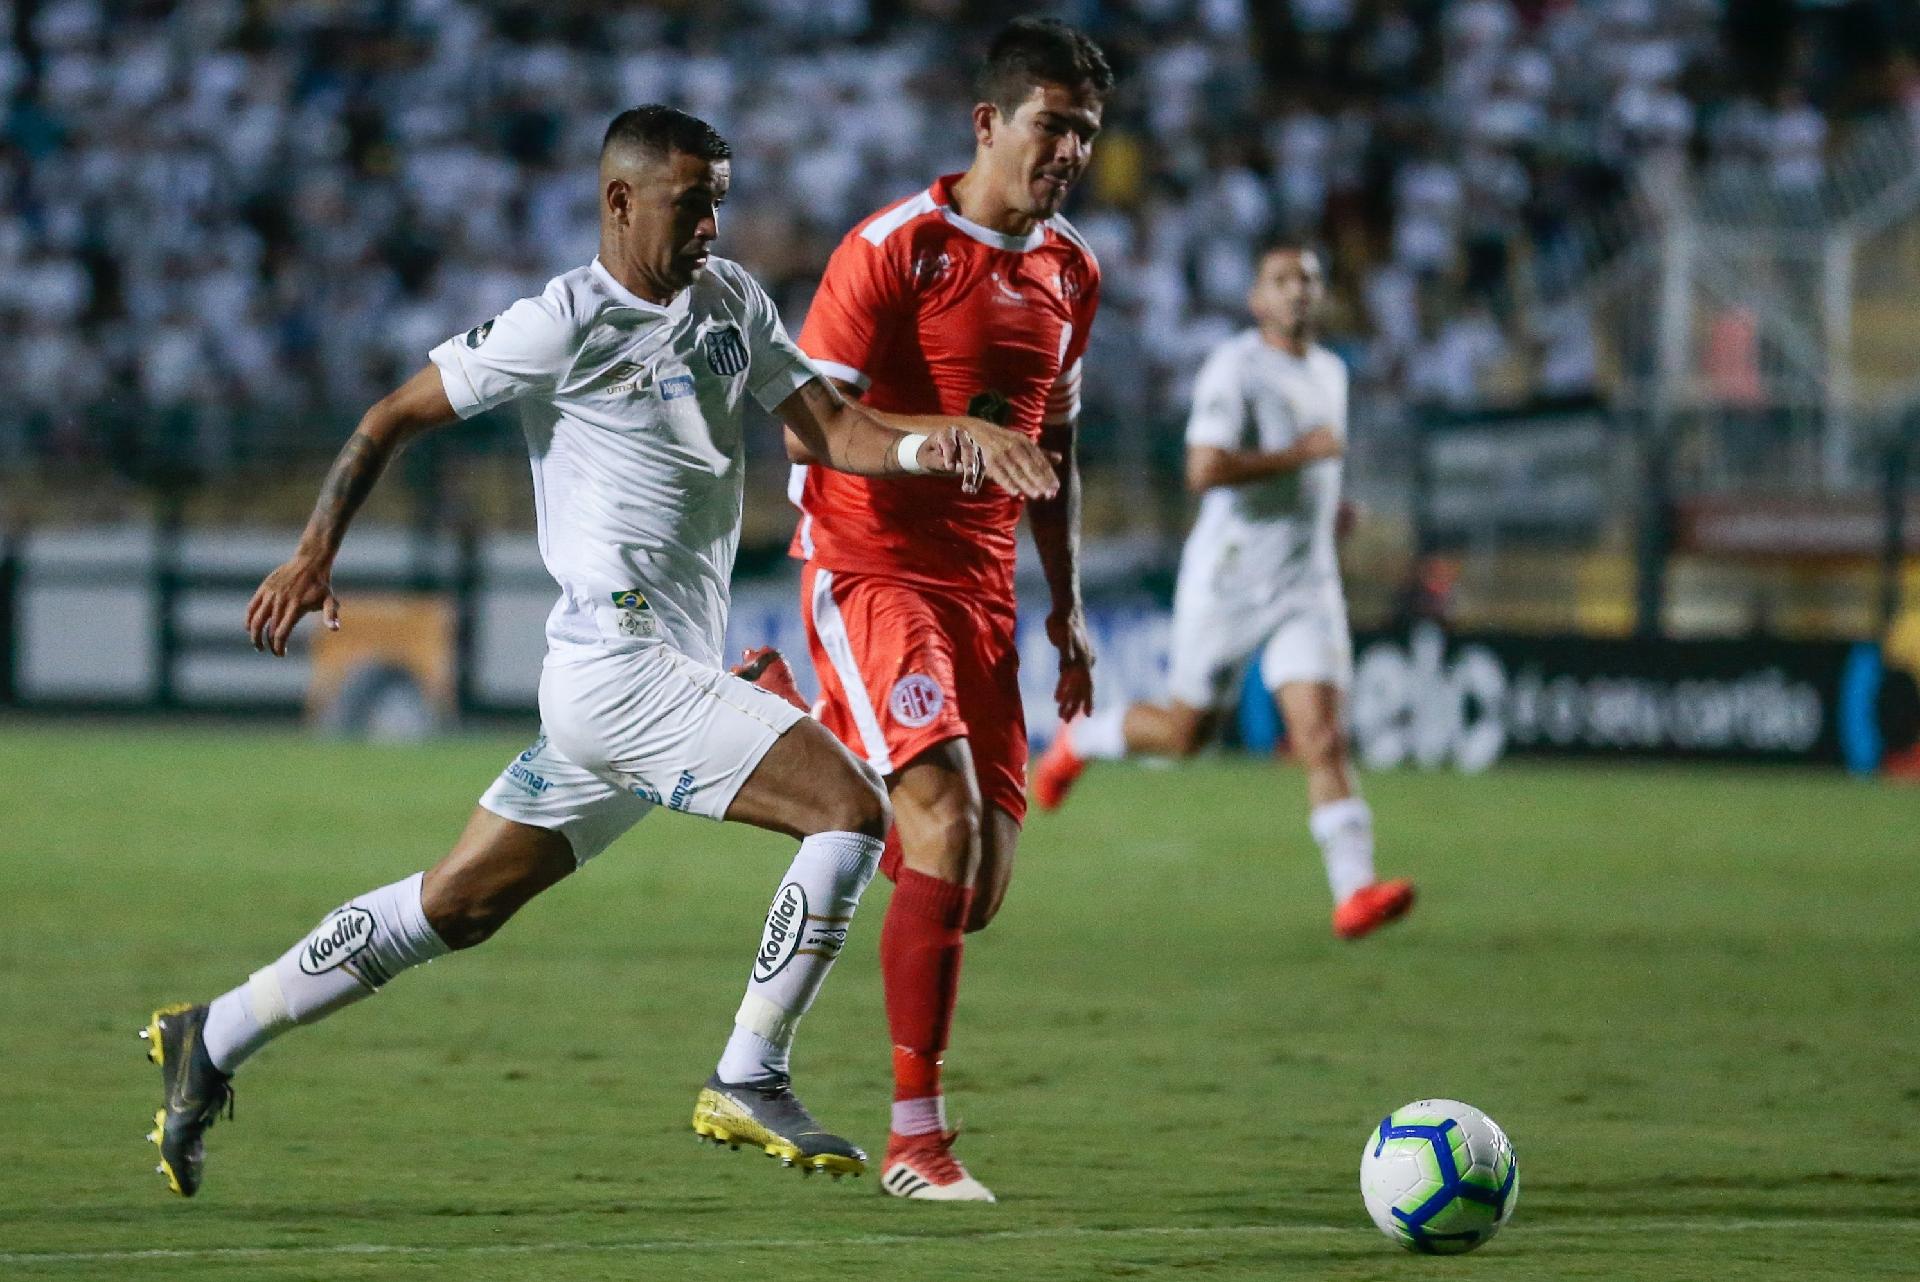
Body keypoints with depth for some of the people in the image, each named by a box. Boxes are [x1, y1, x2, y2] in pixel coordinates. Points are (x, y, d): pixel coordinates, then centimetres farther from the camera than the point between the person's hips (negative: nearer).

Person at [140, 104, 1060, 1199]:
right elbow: (396, 418, -2)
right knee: (853, 811, -17)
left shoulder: (734, 301, 13)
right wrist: (317, 554, -10)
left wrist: (932, 446, -12)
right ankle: (748, 1086, -10)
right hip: (617, 663, -8)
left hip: (665, 676, 8)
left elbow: (829, 429, 8)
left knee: (457, 907, 14)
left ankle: (212, 1042, 23)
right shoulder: (565, 324, -8)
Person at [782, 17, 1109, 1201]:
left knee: (980, 884, 2)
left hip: (981, 582, 7)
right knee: (946, 816, -23)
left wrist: (1067, 610, 19)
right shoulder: (895, 249, -11)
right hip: (870, 563, -7)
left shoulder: (1071, 273, 11)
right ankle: (916, 1138, -20)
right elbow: (806, 427, -13)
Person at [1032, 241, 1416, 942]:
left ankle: (1354, 891, -20)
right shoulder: (1234, 369, -14)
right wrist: (1303, 454, -24)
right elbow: (1204, 469, -27)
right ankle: (1080, 738, 40)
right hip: (1227, 582, -5)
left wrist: (1328, 503, 14)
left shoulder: (1330, 372, 12)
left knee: (1322, 735, -11)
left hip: (1306, 582, 5)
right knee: (1186, 732, 10)